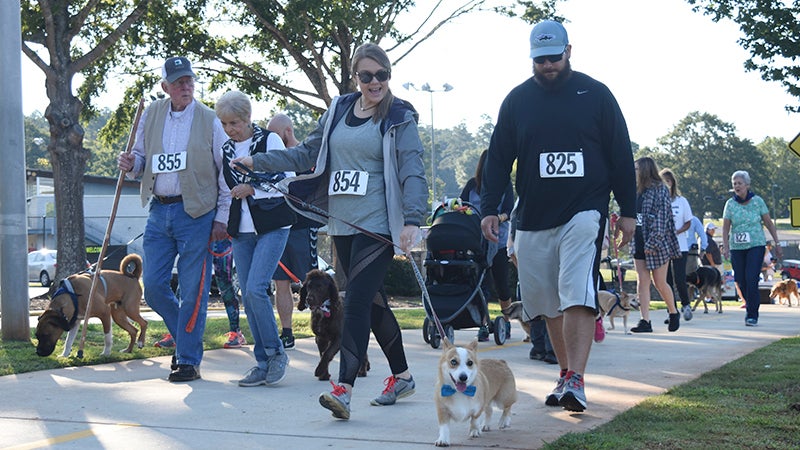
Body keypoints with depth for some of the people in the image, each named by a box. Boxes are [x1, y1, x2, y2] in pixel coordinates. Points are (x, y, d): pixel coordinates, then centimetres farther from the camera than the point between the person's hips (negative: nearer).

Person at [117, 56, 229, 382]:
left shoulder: (209, 120, -1)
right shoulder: (151, 115, 9)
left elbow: (227, 171, -1)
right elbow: (141, 159, 17)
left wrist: (222, 218, -6)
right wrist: (131, 165, -7)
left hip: (196, 212, -4)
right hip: (159, 211, 4)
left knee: (192, 291, -1)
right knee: (153, 287, 3)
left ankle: (188, 360, 8)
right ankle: (184, 337, 27)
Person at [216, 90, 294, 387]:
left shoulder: (269, 140, -3)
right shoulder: (224, 150, 12)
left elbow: (288, 182, -8)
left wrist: (252, 189, -17)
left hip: (272, 227, -6)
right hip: (241, 231, 6)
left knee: (255, 289, -18)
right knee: (248, 297, 3)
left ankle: (276, 353, -2)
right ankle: (264, 364, 10)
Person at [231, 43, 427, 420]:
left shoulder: (399, 118, -4)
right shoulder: (338, 110, 11)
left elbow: (412, 172, -12)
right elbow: (308, 153, 18)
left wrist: (412, 219, -25)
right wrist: (257, 161, 13)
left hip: (377, 226, -6)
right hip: (342, 224, 6)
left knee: (356, 301, -14)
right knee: (371, 301, 13)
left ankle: (343, 388, -18)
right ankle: (401, 376, 25)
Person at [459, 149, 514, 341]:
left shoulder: (505, 184, 4)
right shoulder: (472, 184, 8)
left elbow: (509, 209, -5)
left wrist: (500, 218, -26)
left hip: (499, 241, -1)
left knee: (501, 283, 5)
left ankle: (506, 322, 24)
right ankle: (483, 325, 2)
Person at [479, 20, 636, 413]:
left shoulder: (595, 94, 2)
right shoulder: (517, 100, 8)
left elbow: (621, 155, 5)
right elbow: (498, 158, 11)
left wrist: (628, 211, 3)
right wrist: (490, 208, 2)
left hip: (584, 211, -4)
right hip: (533, 217, 4)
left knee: (578, 296, -16)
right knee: (547, 302, 8)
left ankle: (576, 380, -19)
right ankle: (565, 373, 20)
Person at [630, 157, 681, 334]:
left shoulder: (660, 190, -9)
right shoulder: (638, 191, 14)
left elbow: (661, 219, -14)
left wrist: (652, 243, -19)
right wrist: (632, 241, 10)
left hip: (656, 244, -7)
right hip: (639, 243, 7)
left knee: (660, 283, 1)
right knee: (642, 282, 0)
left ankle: (674, 313, 24)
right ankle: (645, 321, -2)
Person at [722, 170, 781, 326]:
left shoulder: (757, 201, 0)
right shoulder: (730, 204, 3)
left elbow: (769, 223, 6)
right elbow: (725, 227, 3)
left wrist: (777, 243, 6)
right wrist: (726, 246, -9)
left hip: (756, 245, -2)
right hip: (737, 248, 2)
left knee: (751, 279, -14)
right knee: (741, 281, 3)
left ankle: (752, 315, -9)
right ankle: (751, 306, 25)